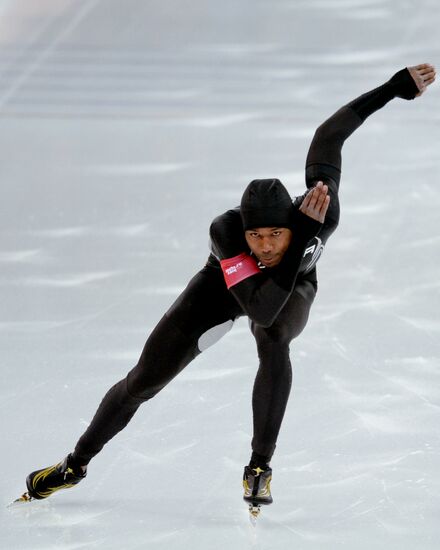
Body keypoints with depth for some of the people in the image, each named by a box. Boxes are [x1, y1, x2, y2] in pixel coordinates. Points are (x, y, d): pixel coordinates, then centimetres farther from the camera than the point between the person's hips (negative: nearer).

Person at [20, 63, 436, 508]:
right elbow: (260, 308, -52)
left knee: (273, 339, -37)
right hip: (225, 284, 0)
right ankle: (76, 464, 28)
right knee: (145, 380, 3)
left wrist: (394, 88, -17)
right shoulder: (225, 230, -44)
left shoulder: (323, 214, -41)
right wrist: (303, 235, -56)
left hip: (293, 287, 0)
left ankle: (259, 468, -24)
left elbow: (327, 137, -25)